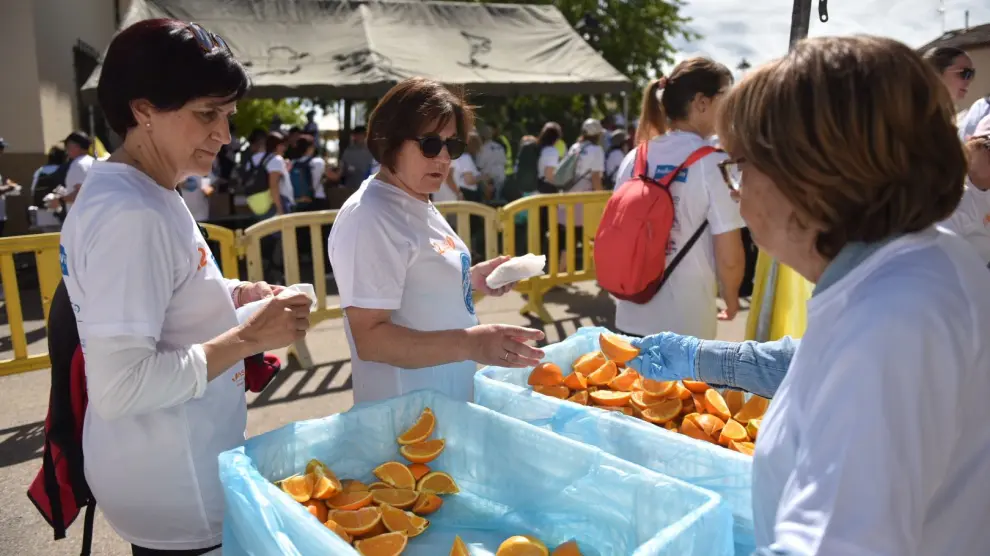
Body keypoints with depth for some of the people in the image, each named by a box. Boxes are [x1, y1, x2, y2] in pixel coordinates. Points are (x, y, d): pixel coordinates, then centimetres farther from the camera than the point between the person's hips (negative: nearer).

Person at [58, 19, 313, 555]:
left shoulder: (144, 193, 4)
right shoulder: (131, 213, -26)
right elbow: (119, 385, -29)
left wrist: (231, 294, 2)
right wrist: (250, 337, -24)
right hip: (173, 489, -9)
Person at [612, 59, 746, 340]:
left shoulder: (635, 158, 2)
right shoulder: (714, 163, -13)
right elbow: (729, 258, -13)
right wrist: (731, 300, 7)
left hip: (632, 317, 5)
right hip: (687, 323, -5)